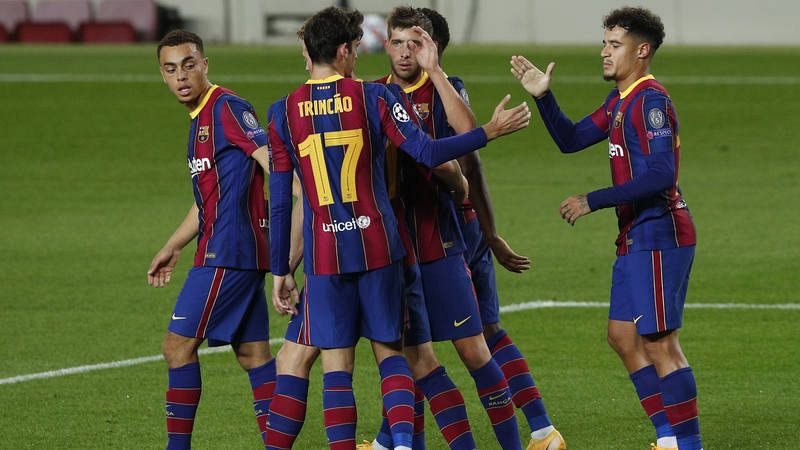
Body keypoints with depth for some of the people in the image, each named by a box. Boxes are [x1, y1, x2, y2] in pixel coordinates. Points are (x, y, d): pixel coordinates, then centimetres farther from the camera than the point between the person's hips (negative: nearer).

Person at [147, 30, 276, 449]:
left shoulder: (227, 107, -11)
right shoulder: (201, 118, 19)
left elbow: (274, 163, -20)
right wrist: (173, 248, 32)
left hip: (227, 253, -10)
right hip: (243, 255, 10)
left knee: (178, 343, -6)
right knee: (252, 351, 9)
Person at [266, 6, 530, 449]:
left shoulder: (283, 113, 1)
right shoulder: (372, 97, -3)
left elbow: (279, 201, 3)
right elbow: (427, 152, -11)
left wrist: (280, 271, 9)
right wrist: (491, 131, -2)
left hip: (324, 254, 0)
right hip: (378, 247, 0)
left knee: (336, 363, 3)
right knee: (389, 350, 10)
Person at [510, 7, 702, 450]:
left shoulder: (650, 101, -16)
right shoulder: (621, 101, 15)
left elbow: (661, 175, -25)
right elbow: (571, 139, 19)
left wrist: (593, 201, -22)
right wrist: (543, 97, 4)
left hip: (658, 238, -10)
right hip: (636, 238, 10)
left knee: (659, 345, -7)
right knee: (623, 337, 12)